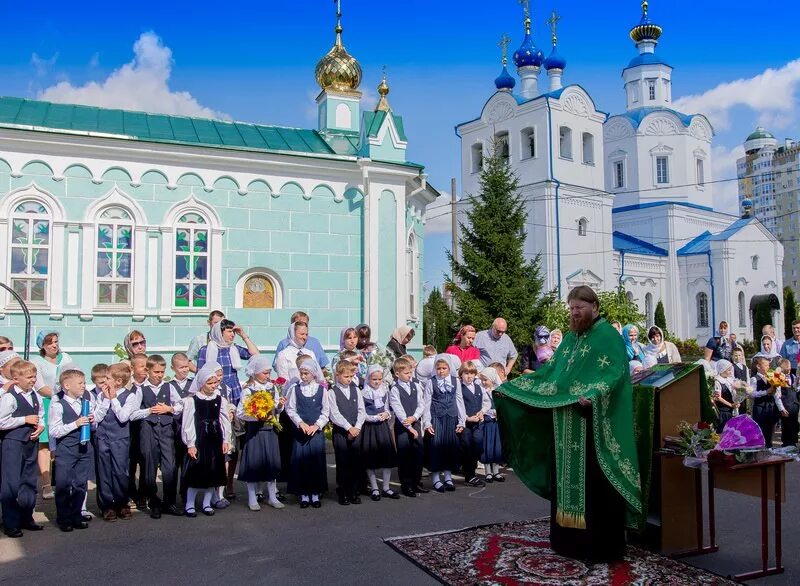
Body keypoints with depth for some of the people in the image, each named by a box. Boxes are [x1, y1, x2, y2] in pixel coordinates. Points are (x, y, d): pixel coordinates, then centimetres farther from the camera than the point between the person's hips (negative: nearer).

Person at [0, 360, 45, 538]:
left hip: (31, 442, 7)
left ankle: (26, 518, 28)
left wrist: (40, 426, -3)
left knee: (30, 482, 14)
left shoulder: (36, 397, 6)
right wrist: (25, 419, -16)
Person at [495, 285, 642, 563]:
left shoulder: (608, 335, -6)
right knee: (566, 479, 11)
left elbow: (614, 372, -19)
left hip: (593, 425, -7)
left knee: (593, 483, -3)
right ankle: (568, 538, 22)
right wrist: (510, 387, 14)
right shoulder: (569, 338, 17)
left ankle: (600, 545, 7)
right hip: (565, 426, 8)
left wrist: (593, 395, -37)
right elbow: (549, 371, 19)